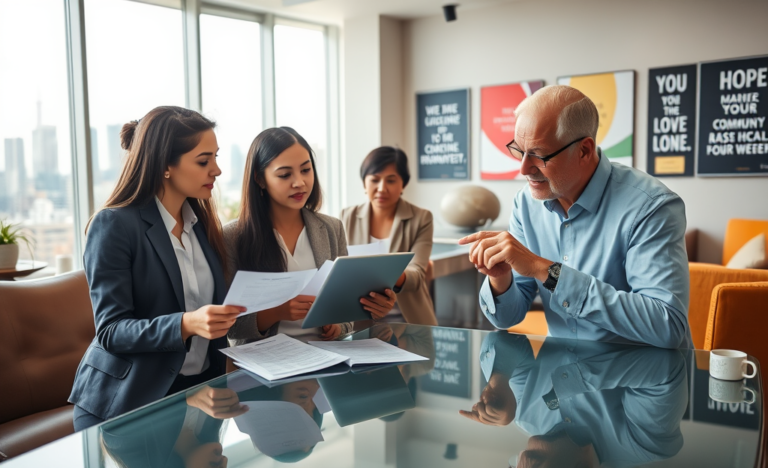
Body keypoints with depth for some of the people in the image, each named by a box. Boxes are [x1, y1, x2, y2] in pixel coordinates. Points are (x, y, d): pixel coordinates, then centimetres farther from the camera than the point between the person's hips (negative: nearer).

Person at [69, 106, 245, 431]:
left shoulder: (202, 222, 6)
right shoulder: (114, 225, -13)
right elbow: (110, 330, -17)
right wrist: (186, 324, -33)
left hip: (199, 390, 5)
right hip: (128, 402, -5)